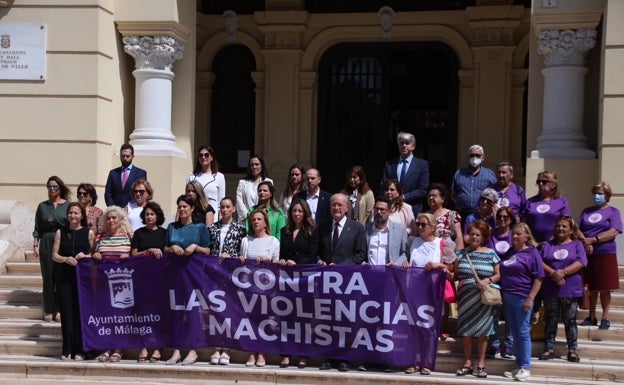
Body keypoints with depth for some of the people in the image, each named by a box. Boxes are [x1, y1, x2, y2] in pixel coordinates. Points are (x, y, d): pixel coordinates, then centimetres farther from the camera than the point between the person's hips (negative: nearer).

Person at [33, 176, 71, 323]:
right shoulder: (42, 206, 9)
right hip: (46, 243, 2)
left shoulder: (68, 205, 3)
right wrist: (35, 245, 2)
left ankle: (60, 309, 6)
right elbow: (37, 228, 9)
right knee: (48, 277, 3)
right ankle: (49, 310, 8)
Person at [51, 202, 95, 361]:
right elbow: (54, 255, 5)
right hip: (65, 276, 2)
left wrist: (85, 256, -13)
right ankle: (67, 350, 5)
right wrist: (66, 259, -13)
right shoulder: (61, 232, 8)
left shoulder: (89, 233, 3)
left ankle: (79, 350, 6)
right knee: (66, 312, -1)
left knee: (80, 312, 0)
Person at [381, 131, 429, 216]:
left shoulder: (422, 165, 5)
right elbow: (383, 187, 11)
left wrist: (404, 197, -9)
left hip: (413, 210, -2)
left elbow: (423, 190, -1)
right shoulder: (389, 164, 14)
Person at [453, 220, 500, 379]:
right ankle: (467, 363, 14)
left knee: (482, 329, 1)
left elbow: (499, 274, 1)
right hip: (465, 297, 2)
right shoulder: (462, 253, 7)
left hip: (483, 297, -2)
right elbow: (455, 273, 9)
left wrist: (488, 280, -16)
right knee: (466, 329, 5)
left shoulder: (491, 254, 2)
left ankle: (481, 364, 10)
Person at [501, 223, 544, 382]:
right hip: (507, 297, 6)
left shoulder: (532, 253, -5)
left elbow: (538, 278, -10)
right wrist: (502, 295, 11)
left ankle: (525, 367, 6)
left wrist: (530, 298, -16)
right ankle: (518, 365, 18)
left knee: (523, 332, -2)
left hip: (522, 298, -6)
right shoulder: (509, 252, 13)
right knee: (514, 332, 11)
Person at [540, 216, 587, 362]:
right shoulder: (548, 245, 10)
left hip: (570, 290, -2)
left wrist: (563, 272, -20)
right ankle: (549, 349, 14)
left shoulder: (577, 245, 6)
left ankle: (572, 350, 12)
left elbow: (581, 262, -9)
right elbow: (539, 262, -1)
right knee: (551, 320, 8)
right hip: (550, 290, 2)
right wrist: (552, 273, -17)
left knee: (570, 320, 5)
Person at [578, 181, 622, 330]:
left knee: (604, 288, 0)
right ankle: (591, 316, 17)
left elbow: (613, 232, -11)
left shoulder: (613, 212, 1)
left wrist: (592, 240, -17)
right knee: (591, 287, 8)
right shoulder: (587, 211, 13)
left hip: (605, 254, -3)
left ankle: (605, 318, 10)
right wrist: (585, 242, -13)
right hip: (587, 254, 3)